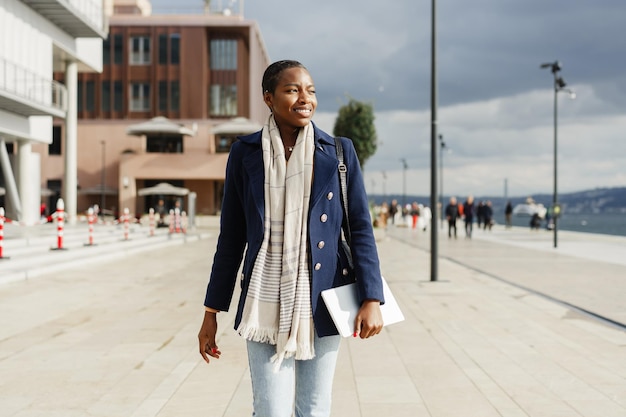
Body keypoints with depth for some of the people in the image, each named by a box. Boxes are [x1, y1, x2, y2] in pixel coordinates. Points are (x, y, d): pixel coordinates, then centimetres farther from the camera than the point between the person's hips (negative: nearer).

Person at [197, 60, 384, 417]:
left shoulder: (339, 152, 1)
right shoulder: (245, 154, 1)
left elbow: (361, 228, 0)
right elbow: (231, 238, 5)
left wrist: (371, 299, -10)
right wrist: (212, 312, 5)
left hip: (321, 303, 1)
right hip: (267, 304, 0)